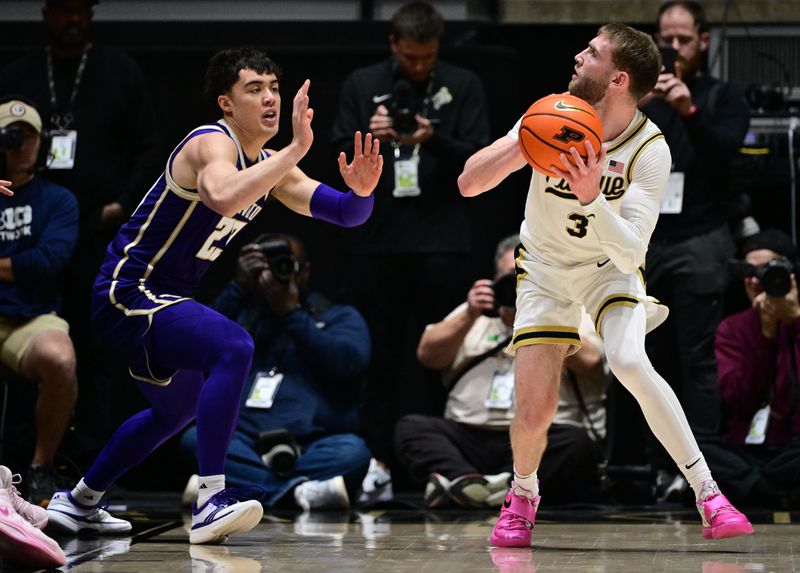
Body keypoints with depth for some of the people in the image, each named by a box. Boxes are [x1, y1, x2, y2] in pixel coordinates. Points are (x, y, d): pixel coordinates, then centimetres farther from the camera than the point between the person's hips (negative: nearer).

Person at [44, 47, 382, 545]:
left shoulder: (270, 165, 8)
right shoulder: (212, 144, -20)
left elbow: (344, 213, 6)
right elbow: (223, 197, -44)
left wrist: (361, 191, -17)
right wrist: (297, 148, -46)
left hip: (158, 299, 11)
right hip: (127, 293, -11)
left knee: (179, 408, 29)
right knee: (232, 348, -31)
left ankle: (78, 503, 43)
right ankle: (211, 502, -34)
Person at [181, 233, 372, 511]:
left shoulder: (340, 317, 15)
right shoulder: (243, 313, 21)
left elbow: (348, 365, -7)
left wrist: (291, 313, -4)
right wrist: (239, 287, -1)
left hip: (313, 450, -2)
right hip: (245, 448, 2)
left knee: (351, 451, -33)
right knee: (197, 438, -28)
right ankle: (301, 490, -42)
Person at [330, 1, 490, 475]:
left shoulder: (463, 86, 5)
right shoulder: (362, 86, 9)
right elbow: (340, 156, 6)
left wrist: (434, 140, -17)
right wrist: (368, 138, -14)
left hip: (442, 241, -1)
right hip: (378, 238, 1)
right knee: (380, 353, 2)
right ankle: (379, 455, 6)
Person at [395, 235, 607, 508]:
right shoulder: (476, 313, 23)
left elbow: (590, 362, -7)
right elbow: (427, 354, 11)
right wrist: (470, 316, -2)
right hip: (469, 436, 3)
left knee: (576, 444, -34)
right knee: (410, 426, -21)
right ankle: (465, 479, -47)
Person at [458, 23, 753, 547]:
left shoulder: (651, 150, -22)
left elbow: (632, 252, -30)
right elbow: (469, 184, -20)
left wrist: (591, 198, -45)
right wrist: (525, 144, -36)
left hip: (610, 266, -1)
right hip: (545, 271, 2)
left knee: (629, 362, -31)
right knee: (534, 412, -9)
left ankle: (708, 494, -22)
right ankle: (523, 494, 25)